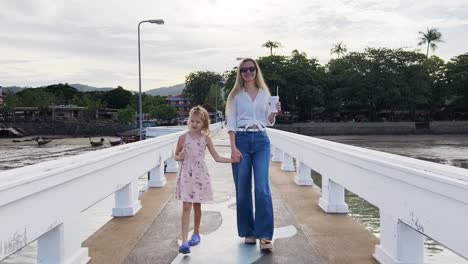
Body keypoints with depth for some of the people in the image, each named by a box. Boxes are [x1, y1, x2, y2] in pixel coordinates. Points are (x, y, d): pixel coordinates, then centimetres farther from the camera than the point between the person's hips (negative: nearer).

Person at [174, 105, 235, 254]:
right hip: (186, 174, -2)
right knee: (186, 207, -9)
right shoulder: (183, 138, -2)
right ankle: (184, 242, -13)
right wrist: (180, 157, -15)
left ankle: (196, 234, 30)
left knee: (197, 206, 11)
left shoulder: (206, 139, 2)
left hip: (200, 174, 2)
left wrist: (233, 160, -1)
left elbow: (217, 158, 6)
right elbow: (176, 156, 7)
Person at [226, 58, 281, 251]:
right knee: (243, 189, 3)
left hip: (261, 141, 1)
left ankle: (265, 236, -7)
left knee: (262, 188, -11)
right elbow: (231, 122, 0)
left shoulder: (264, 93, 13)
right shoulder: (236, 95, 7)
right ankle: (248, 232, 17)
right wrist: (233, 147, -11)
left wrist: (275, 113, -5)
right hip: (241, 140, -1)